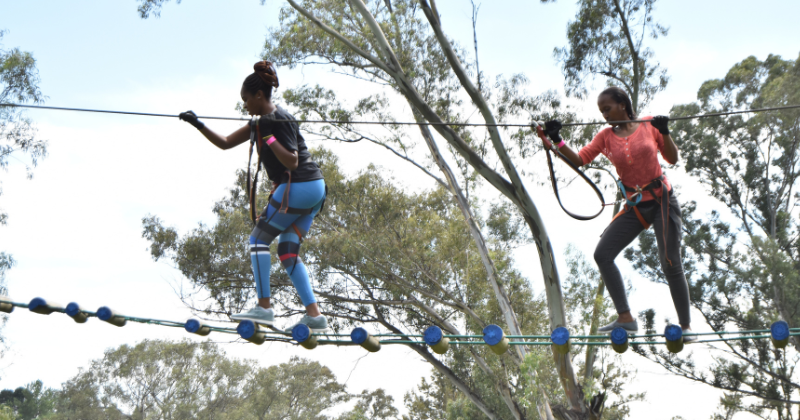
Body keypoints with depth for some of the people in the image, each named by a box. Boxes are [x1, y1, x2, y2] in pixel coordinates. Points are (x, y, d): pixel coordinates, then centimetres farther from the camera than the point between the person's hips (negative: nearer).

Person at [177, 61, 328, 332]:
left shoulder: (280, 120, -13)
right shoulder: (262, 121, 16)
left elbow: (292, 162, -20)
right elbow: (225, 143, 20)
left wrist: (268, 137, -23)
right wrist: (199, 125, 12)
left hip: (299, 187, -10)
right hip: (313, 188, 10)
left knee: (258, 239, -3)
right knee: (287, 250, 7)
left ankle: (264, 307, -4)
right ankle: (314, 315, 1)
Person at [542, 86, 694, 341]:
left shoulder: (648, 124, -2)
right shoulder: (606, 136, 4)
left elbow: (672, 159, -1)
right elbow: (579, 160, -6)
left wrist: (664, 132, -16)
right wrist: (557, 141, -18)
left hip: (662, 201, -4)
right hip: (634, 206, 4)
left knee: (671, 265, -4)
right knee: (602, 254, -10)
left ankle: (686, 325, 10)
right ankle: (626, 319, -8)